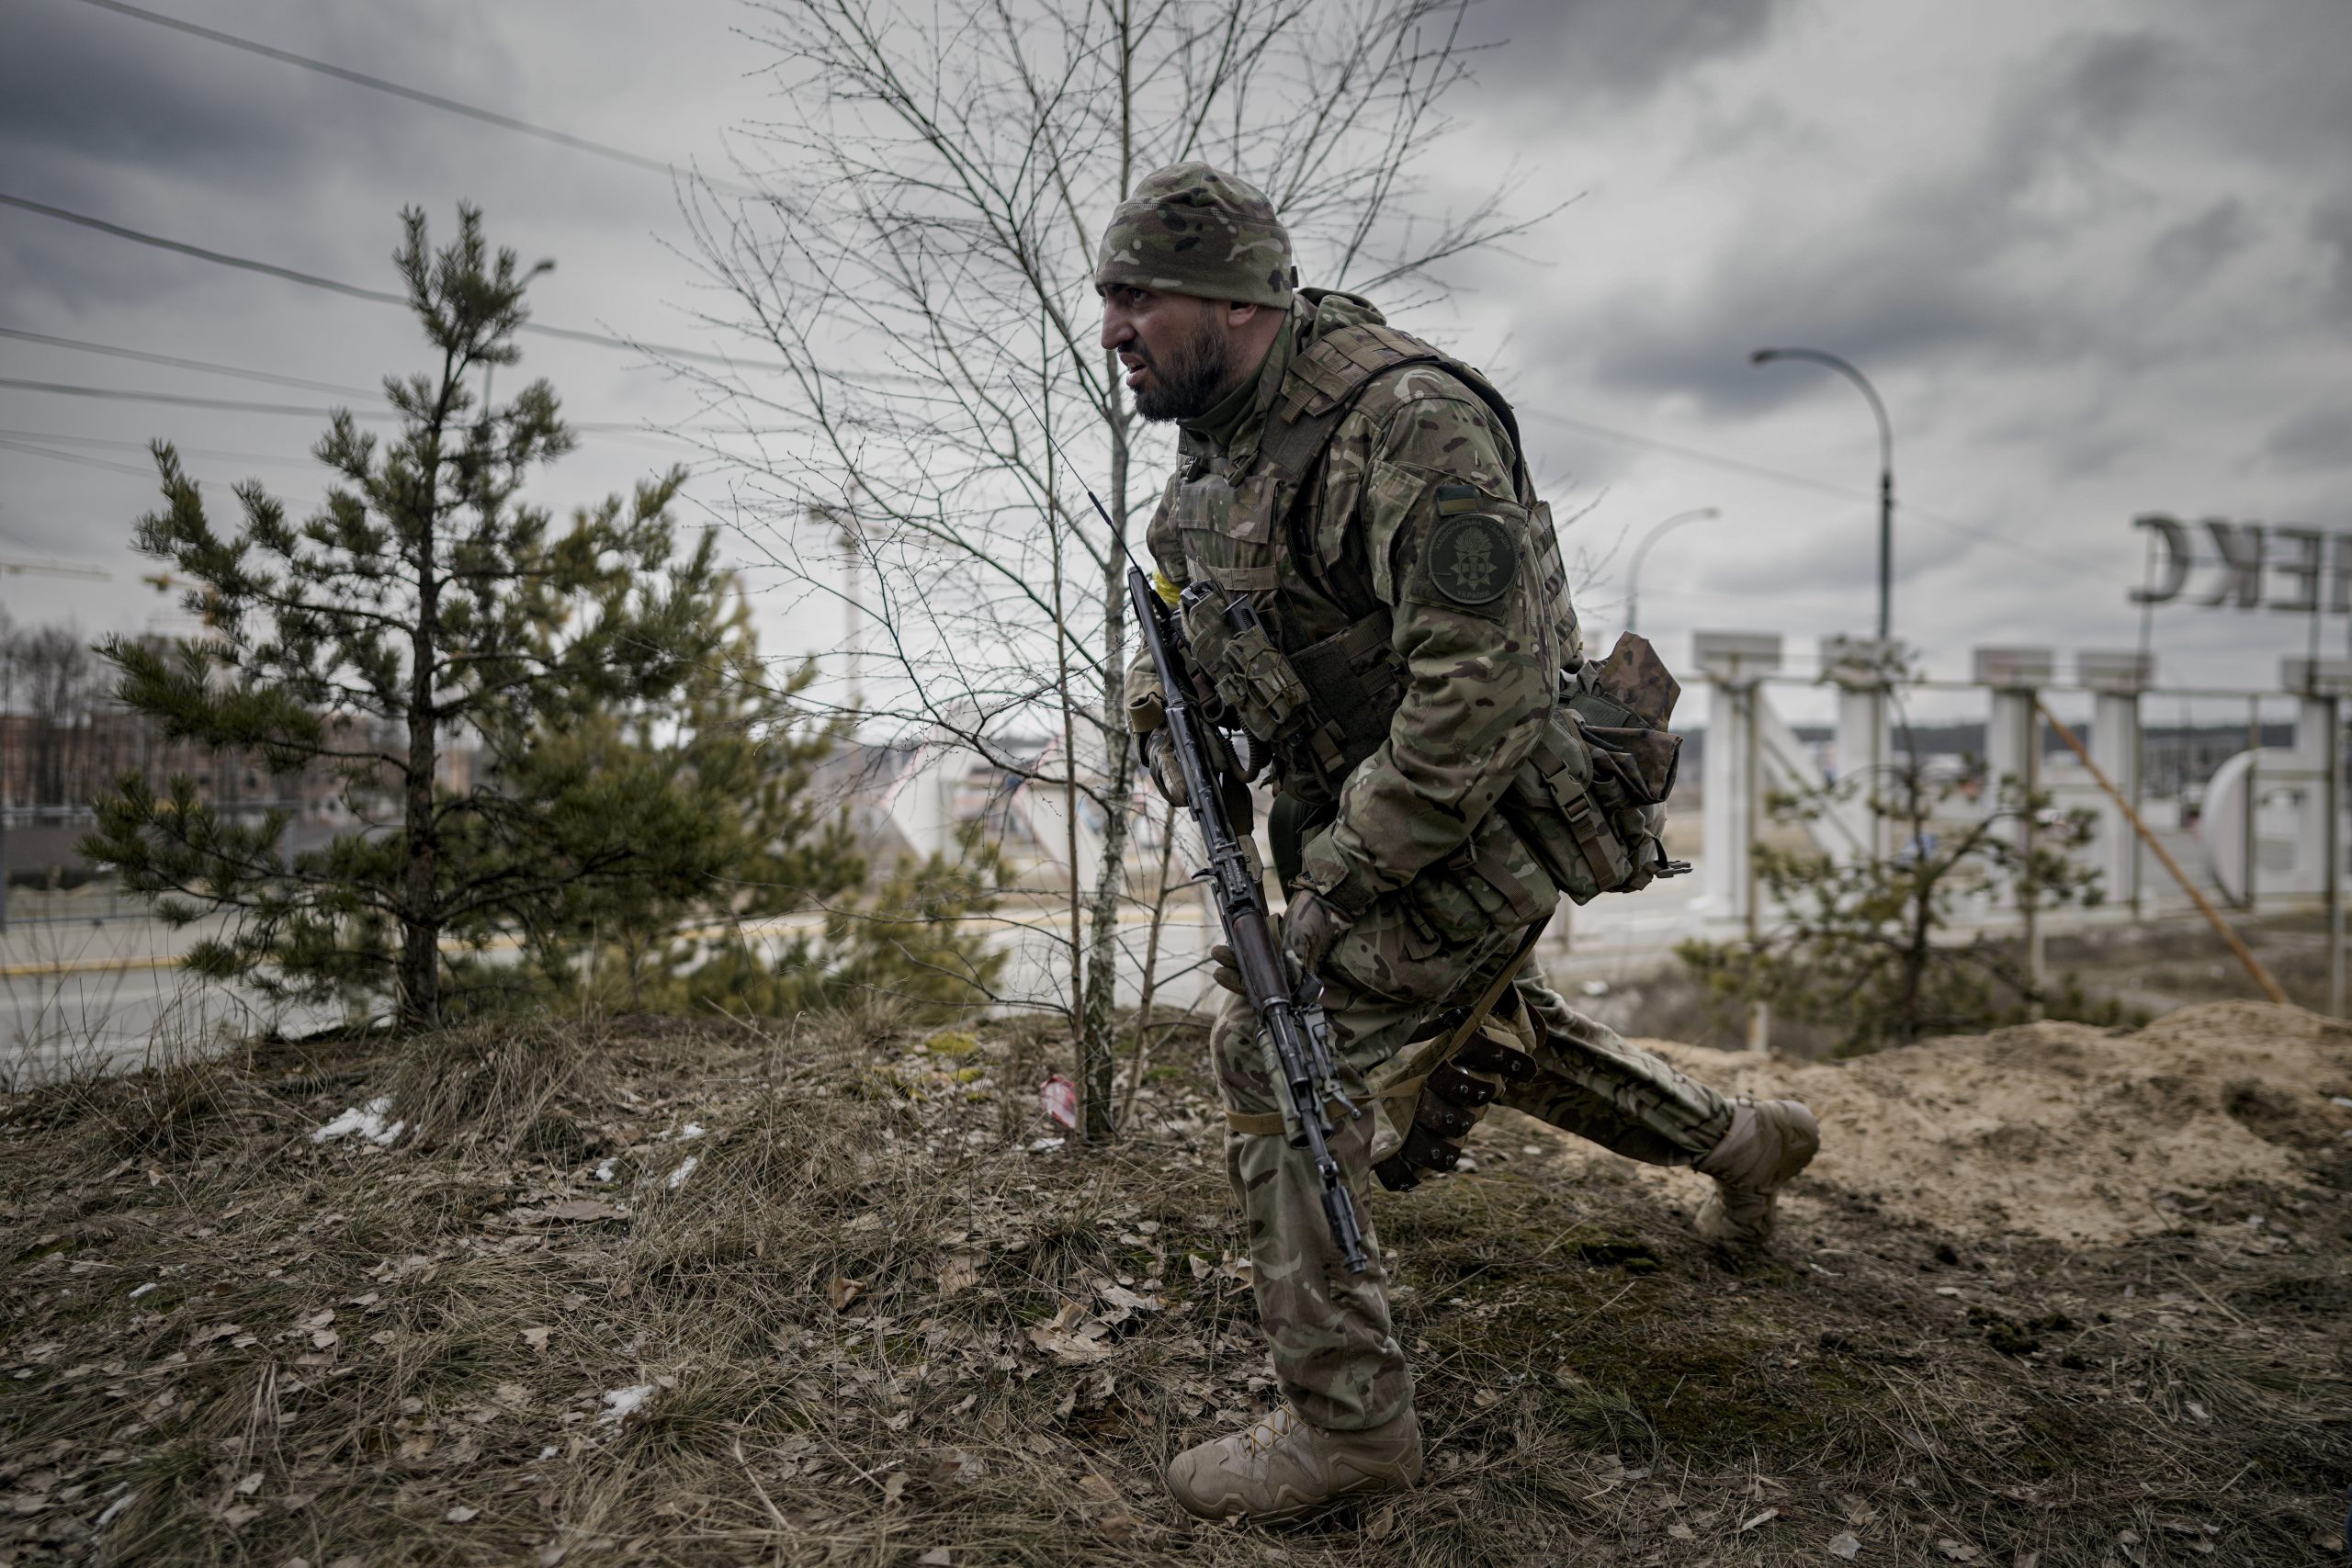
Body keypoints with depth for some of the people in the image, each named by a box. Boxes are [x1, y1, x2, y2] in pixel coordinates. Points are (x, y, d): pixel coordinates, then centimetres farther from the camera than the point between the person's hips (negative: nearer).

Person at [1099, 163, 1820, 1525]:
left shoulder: (1406, 423, -28)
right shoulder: (1222, 430, 1)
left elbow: (1482, 692, -31)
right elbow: (1180, 608, 17)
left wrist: (1340, 877, -27)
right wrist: (1172, 723, -3)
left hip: (1472, 817, -10)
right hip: (1355, 803, 10)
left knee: (1283, 1057, -11)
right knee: (1486, 1030, 25)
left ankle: (1348, 1420, 4)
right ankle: (1744, 1140, 48)